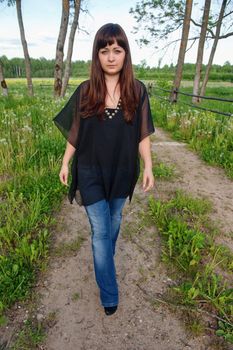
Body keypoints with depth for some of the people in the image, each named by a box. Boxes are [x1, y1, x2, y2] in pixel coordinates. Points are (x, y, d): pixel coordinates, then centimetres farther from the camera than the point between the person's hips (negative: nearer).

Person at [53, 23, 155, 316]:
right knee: (100, 231, 3)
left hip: (122, 172, 2)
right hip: (92, 173, -1)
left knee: (114, 221, 21)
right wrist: (65, 163, 6)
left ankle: (105, 257, 52)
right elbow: (75, 132, 3)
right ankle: (109, 295, 20)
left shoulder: (137, 90, -4)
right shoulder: (85, 91, -5)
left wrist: (148, 167, -5)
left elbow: (142, 134, -1)